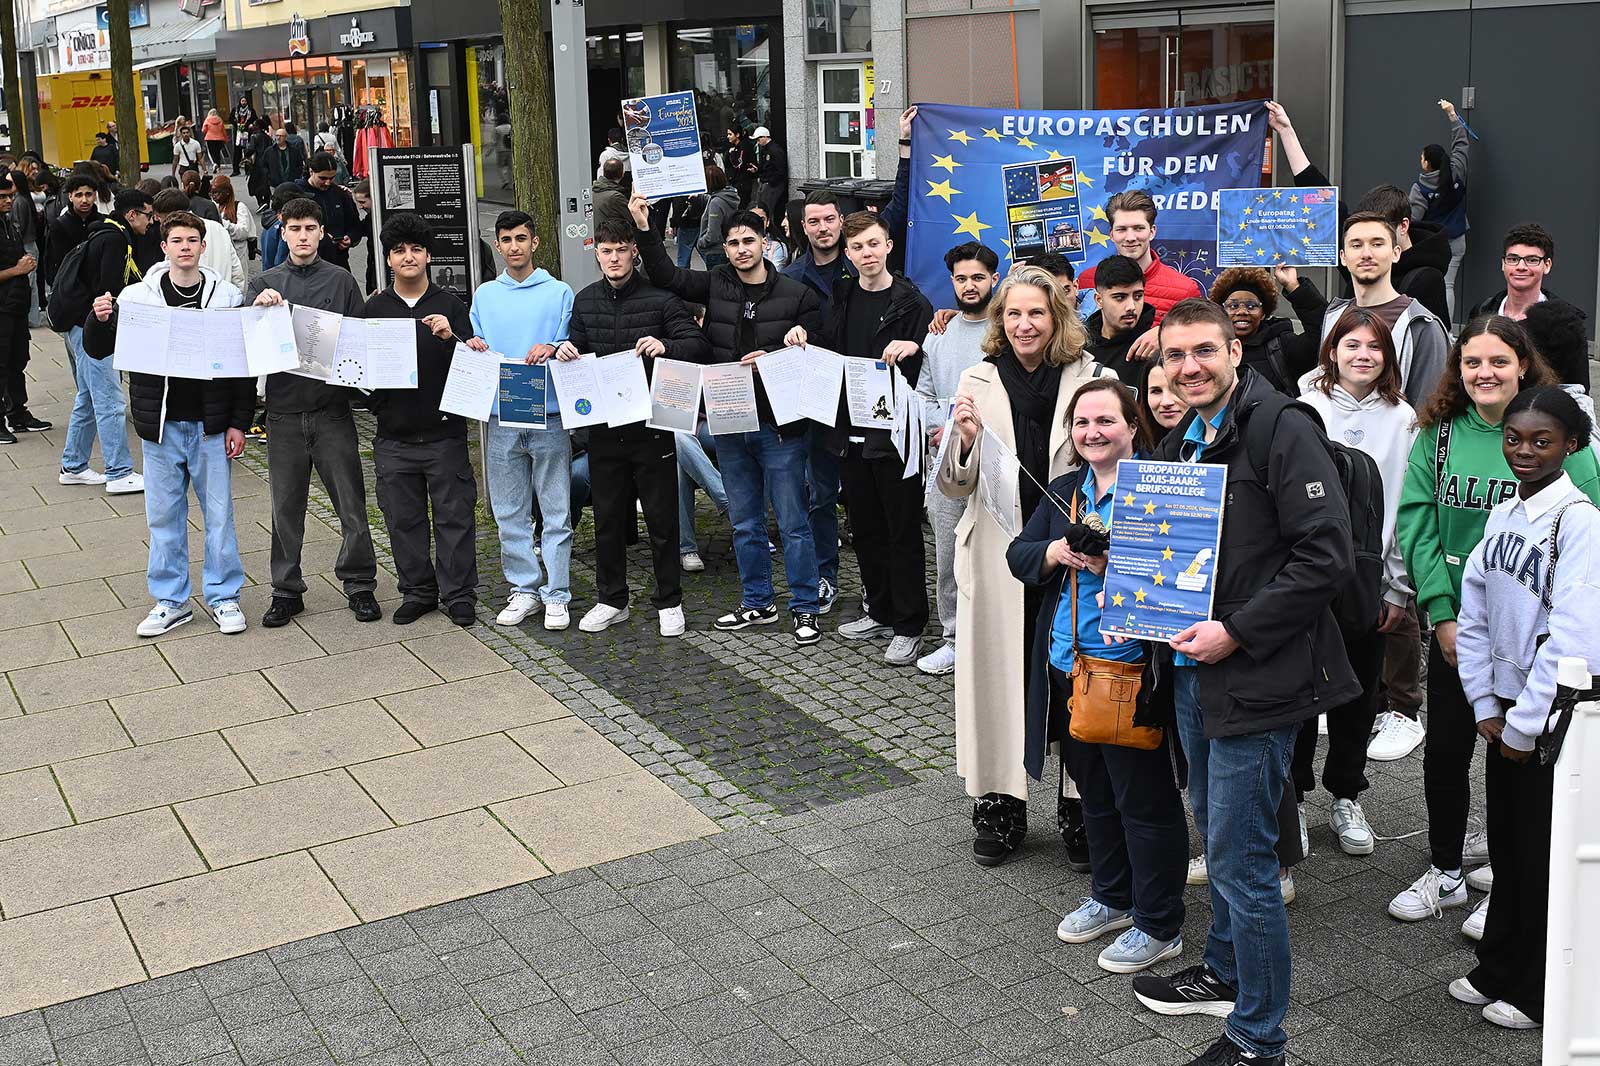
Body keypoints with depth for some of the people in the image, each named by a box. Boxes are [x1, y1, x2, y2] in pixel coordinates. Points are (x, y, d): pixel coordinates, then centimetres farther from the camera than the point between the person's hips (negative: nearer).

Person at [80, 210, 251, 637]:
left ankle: (224, 597, 18)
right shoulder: (137, 297, 0)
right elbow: (98, 351, 6)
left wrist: (238, 423, -2)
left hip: (211, 425, -1)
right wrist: (99, 320, -16)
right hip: (162, 425, 1)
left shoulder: (227, 296, -2)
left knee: (218, 512, 6)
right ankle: (171, 600, 20)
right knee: (163, 514, 9)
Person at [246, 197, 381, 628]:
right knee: (286, 507, 7)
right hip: (283, 410, 1)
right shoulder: (264, 284, 8)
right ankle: (286, 590, 17)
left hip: (332, 409, -1)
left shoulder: (341, 281, 5)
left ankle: (359, 585, 13)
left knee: (351, 502, 1)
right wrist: (258, 306, -19)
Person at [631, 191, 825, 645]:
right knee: (745, 524, 13)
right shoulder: (716, 285, 6)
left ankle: (804, 609, 10)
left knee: (793, 523, 1)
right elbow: (665, 275, 4)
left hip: (779, 425, -4)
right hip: (730, 424, 4)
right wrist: (644, 229, -7)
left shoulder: (797, 295, -4)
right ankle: (757, 603, 26)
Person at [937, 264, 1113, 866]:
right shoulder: (978, 382, 4)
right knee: (998, 673, 6)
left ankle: (1080, 806, 17)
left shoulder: (1094, 380, 0)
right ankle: (1000, 807, 19)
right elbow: (952, 487, 6)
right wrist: (966, 439, -15)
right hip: (998, 558, 1)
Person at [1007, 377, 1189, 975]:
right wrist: (1056, 553, -13)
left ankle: (1158, 926, 15)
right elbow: (1018, 556, 7)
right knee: (1095, 793, 20)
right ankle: (1111, 898, 37)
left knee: (1144, 800, 3)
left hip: (1130, 672, -7)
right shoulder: (1062, 493, 12)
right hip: (1069, 671, 7)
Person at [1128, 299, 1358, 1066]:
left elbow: (1326, 555, -20)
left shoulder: (1282, 429, -14)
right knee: (1217, 836, 22)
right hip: (1193, 670, 8)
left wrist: (1236, 631, -21)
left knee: (1240, 858, -2)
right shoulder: (1180, 445, 13)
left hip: (1256, 678, -8)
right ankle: (1224, 973, 41)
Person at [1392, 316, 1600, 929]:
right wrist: (1443, 615, -10)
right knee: (1445, 747, 8)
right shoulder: (1437, 436, 1)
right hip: (1455, 625, 2)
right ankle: (1445, 871, 26)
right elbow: (1418, 528, -2)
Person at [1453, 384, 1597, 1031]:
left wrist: (1524, 724, -17)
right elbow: (1474, 614, 9)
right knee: (1505, 847, 17)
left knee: (1546, 857, 5)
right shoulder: (1502, 515, 6)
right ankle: (1498, 971, 31)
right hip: (1506, 714, 7)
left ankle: (1539, 995, 18)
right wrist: (1485, 706, 3)